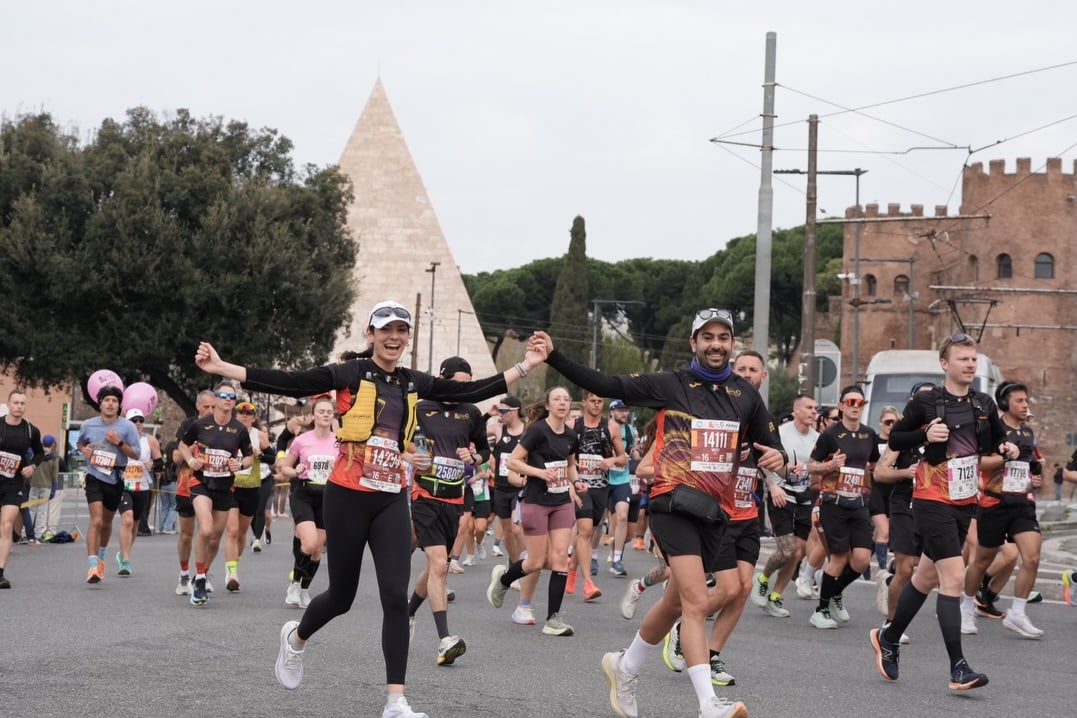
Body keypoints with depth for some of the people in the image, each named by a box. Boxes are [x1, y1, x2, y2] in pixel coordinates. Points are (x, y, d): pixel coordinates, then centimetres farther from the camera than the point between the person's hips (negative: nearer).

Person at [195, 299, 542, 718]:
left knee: (395, 597, -7)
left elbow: (472, 392, 14)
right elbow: (289, 384, -12)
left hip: (391, 499, 4)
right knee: (342, 594, 8)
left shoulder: (413, 384, 8)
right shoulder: (350, 374, -6)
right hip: (348, 495, -4)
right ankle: (295, 637, 42)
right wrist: (221, 368, -21)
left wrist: (524, 367, 13)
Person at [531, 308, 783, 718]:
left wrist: (776, 458, -11)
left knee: (675, 603, 17)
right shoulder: (669, 385, -3)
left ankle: (624, 668, 40)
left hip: (714, 509, 5)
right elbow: (604, 385, -5)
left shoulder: (746, 395, 8)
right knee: (696, 602, -18)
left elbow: (768, 444, 13)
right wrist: (553, 357, -14)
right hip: (674, 502, -5)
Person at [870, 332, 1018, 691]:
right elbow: (895, 439, -1)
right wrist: (926, 435, -18)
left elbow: (997, 442, 19)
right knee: (954, 577, -15)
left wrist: (1007, 450, -3)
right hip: (933, 501, -6)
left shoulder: (985, 405, 6)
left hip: (965, 502, 6)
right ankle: (958, 668, -15)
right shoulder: (926, 402, -8)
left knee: (927, 577, 17)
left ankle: (889, 637, 37)